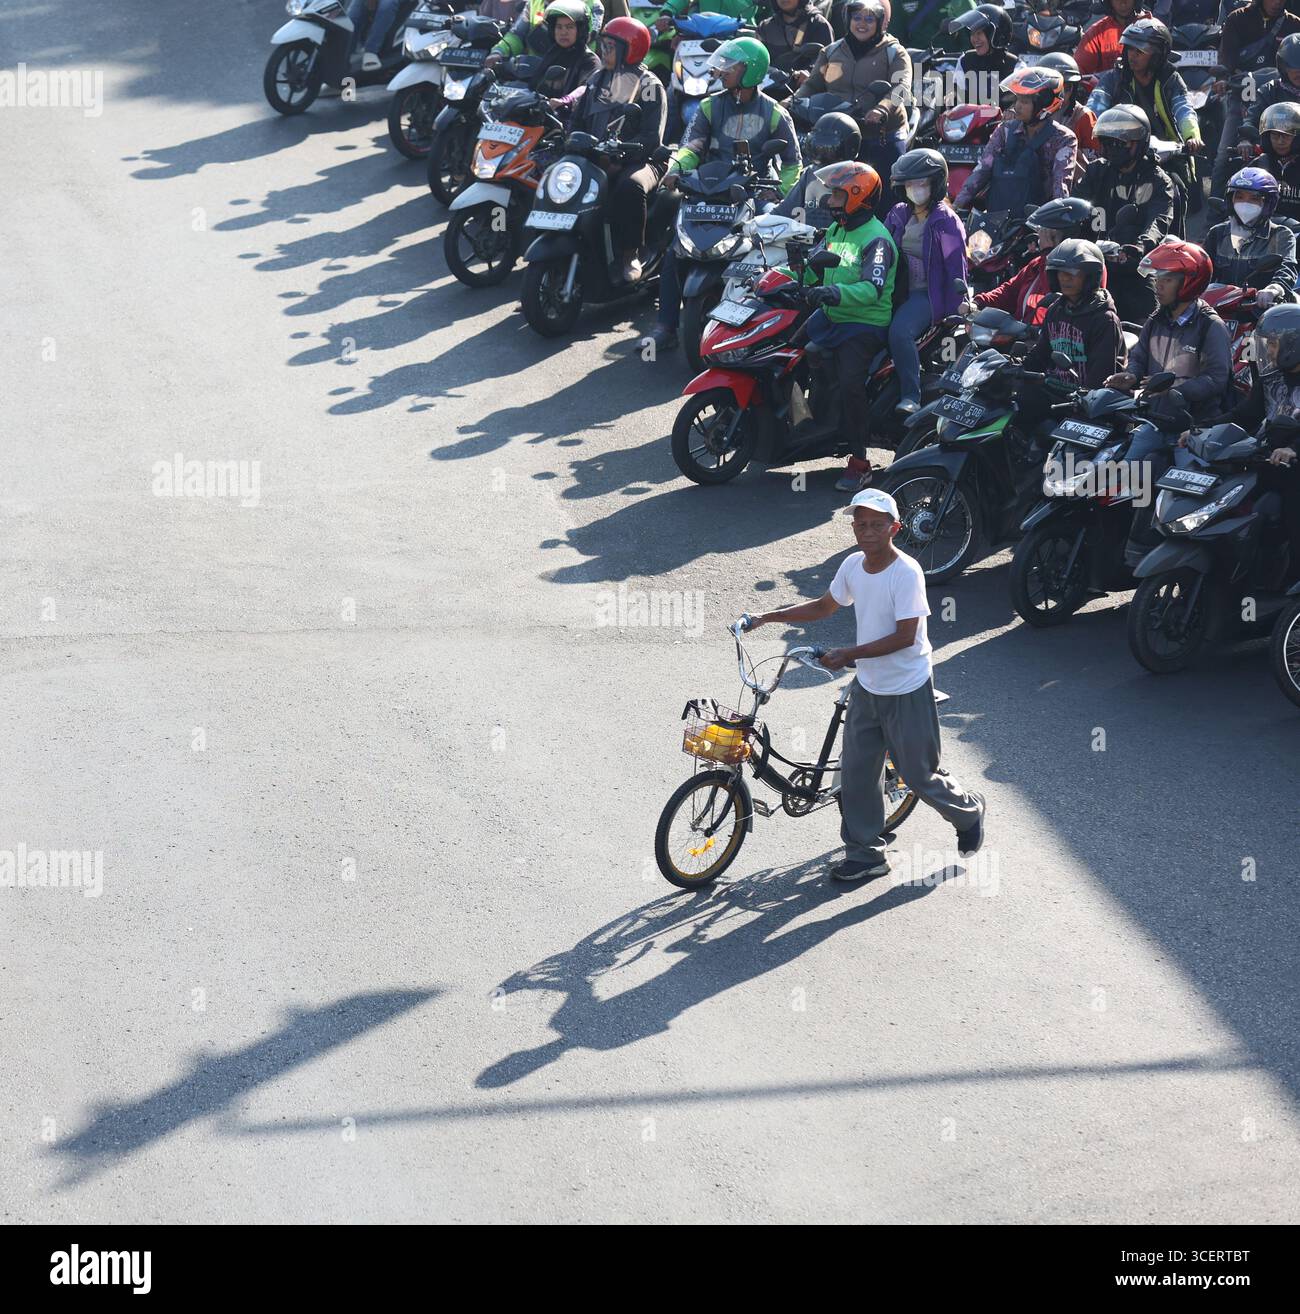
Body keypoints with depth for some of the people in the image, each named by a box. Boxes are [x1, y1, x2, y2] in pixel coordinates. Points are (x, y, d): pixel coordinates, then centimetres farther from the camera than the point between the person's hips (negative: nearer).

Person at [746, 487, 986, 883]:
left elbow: (905, 636, -24)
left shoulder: (906, 573, -22)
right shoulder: (853, 565, -1)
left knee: (919, 775, 6)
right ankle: (865, 854, 19)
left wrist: (851, 654, -26)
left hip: (907, 691, -7)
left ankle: (969, 811, 34)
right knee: (856, 772, 7)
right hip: (867, 687, 7)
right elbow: (824, 606, 15)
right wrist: (769, 617, 7)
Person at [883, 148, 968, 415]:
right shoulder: (899, 215, 12)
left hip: (928, 293, -7)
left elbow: (956, 268, -9)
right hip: (900, 290, 7)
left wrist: (954, 310, -13)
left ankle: (911, 398, -31)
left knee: (900, 331, -33)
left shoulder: (946, 222, -6)